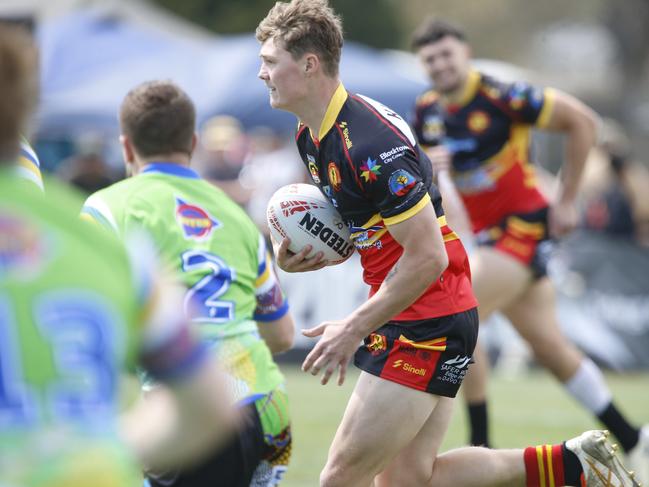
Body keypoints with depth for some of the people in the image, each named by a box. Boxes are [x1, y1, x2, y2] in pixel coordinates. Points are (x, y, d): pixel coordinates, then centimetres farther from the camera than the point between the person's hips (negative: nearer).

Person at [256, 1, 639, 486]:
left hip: (427, 323, -10)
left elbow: (427, 258, -23)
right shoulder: (311, 135, 7)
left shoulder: (369, 142, -23)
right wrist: (303, 255, -1)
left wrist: (354, 328, -18)